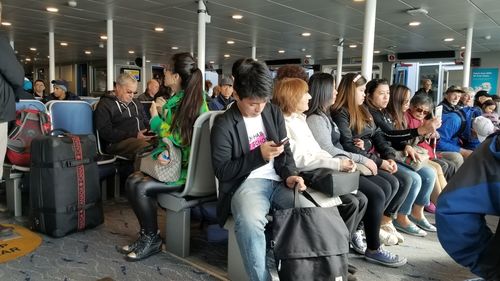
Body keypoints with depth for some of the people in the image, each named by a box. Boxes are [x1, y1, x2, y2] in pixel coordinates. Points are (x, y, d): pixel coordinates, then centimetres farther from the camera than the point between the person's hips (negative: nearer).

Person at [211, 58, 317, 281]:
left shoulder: (274, 113, 10)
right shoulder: (224, 125, -5)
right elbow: (222, 171, -8)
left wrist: (290, 174, -5)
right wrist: (259, 156, -17)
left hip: (277, 181, 5)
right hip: (246, 184, -4)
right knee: (249, 222, -38)